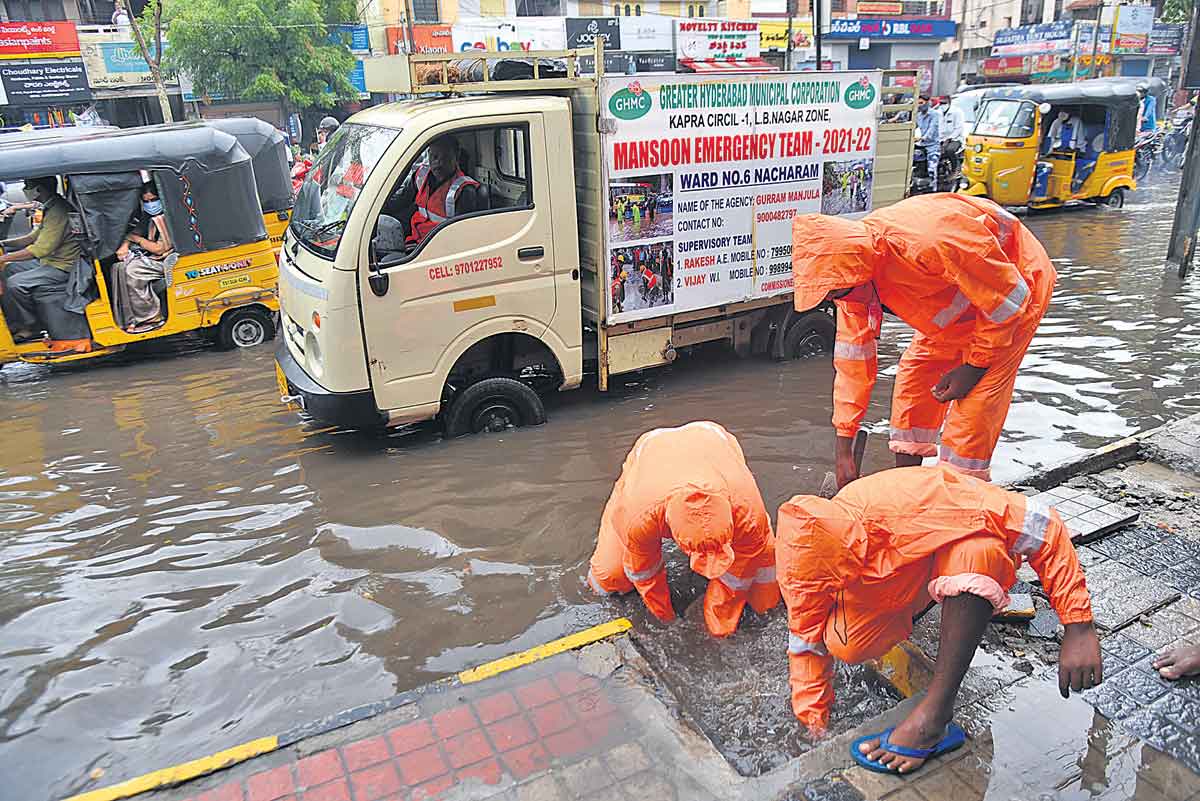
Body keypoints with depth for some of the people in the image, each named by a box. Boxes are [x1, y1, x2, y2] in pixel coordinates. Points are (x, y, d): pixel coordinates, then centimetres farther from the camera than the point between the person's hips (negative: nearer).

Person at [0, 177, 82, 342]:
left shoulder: (58, 211, -22)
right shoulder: (51, 207, 11)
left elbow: (40, 249, -25)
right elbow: (34, 236, 21)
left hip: (63, 268, -11)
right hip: (50, 261, 11)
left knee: (15, 283, -20)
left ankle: (31, 328, -1)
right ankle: (13, 324, 14)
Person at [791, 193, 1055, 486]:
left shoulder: (929, 244, -42)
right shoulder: (851, 259, -17)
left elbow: (1008, 298, -27)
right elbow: (853, 356, -11)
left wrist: (975, 365, -19)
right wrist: (844, 453, -11)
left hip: (1017, 281, -7)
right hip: (957, 300, 7)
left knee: (975, 398, -15)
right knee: (913, 377, 3)